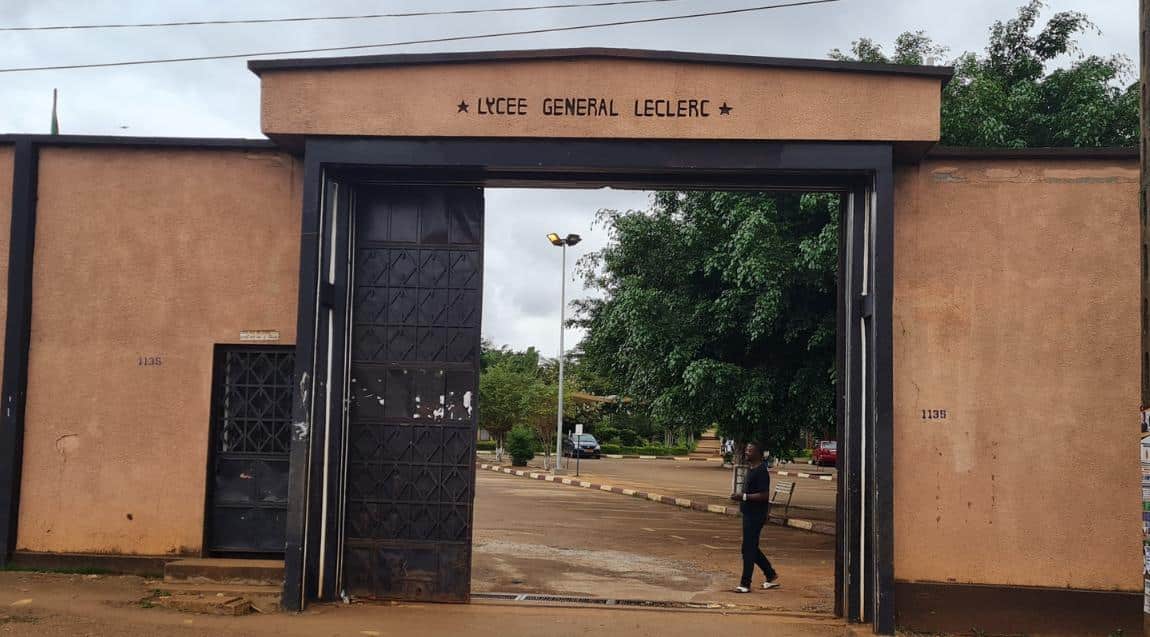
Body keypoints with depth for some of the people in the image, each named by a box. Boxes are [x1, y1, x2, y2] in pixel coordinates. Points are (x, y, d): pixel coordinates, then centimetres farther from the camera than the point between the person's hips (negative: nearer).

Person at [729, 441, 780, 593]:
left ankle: (745, 584, 4)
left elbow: (764, 495, -23)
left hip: (756, 516, -10)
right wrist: (740, 496, 11)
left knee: (748, 549, -4)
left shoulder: (761, 472, -18)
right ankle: (771, 576, 28)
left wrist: (744, 497, -24)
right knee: (752, 548, 16)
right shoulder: (751, 469, 13)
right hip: (749, 514, 10)